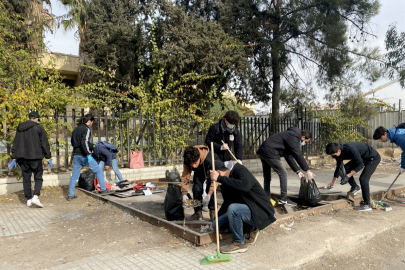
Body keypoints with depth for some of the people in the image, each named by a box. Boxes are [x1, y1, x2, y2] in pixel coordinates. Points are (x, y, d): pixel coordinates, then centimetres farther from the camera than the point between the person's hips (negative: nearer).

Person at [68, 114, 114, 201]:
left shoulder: (76, 129, 17)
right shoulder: (86, 129, -10)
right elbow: (84, 142, -23)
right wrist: (88, 154, -25)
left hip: (76, 155, 8)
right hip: (84, 155, -8)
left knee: (74, 176, 12)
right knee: (99, 171, 3)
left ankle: (70, 195, 14)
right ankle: (103, 190, 4)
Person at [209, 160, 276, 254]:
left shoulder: (240, 170, -16)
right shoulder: (225, 186, 7)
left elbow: (245, 186, -39)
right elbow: (227, 203, 24)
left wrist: (220, 178, -38)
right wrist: (217, 218, 33)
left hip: (262, 212, -8)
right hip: (246, 210, 9)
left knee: (233, 209, -34)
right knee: (216, 224, -1)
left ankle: (239, 243, -12)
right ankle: (249, 229, 8)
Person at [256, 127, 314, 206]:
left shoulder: (290, 137, 23)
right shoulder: (293, 137, -7)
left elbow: (289, 157, 23)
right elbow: (298, 155, -14)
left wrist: (297, 171, 20)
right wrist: (307, 171, -10)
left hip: (263, 151, 11)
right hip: (270, 152, -10)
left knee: (267, 176, 17)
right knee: (283, 173, -2)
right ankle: (283, 199, 4)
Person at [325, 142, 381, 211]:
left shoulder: (350, 149, -36)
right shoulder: (339, 153, -10)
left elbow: (360, 165, -29)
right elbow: (339, 167, 3)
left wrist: (348, 176, -32)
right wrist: (333, 182, 3)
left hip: (373, 158, -8)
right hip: (362, 158, 8)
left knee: (363, 178, -21)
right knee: (344, 169, -2)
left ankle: (367, 205, -10)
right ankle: (355, 187, 19)